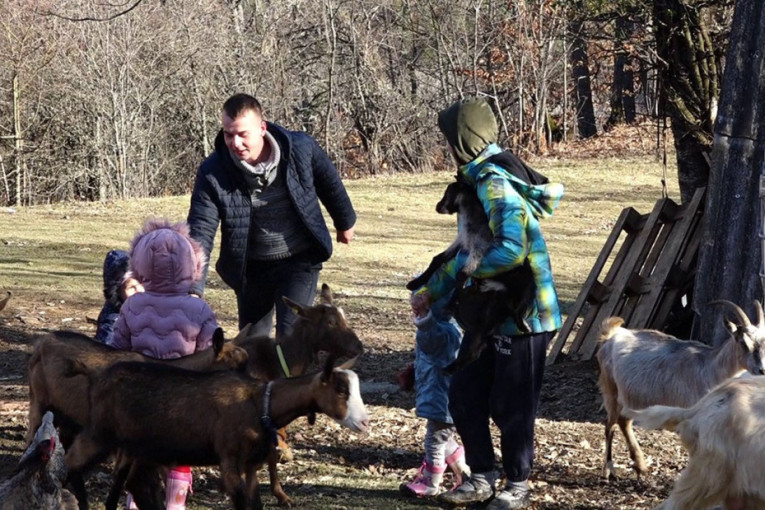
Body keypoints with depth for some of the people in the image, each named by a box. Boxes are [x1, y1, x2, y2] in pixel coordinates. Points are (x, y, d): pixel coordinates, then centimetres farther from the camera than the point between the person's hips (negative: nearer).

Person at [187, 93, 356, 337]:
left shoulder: (301, 149, -18)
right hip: (251, 268, 2)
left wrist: (344, 222, 19)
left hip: (300, 262, -2)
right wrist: (193, 289, -35)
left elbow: (330, 184, 3)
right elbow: (200, 234, -24)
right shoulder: (213, 172, -20)